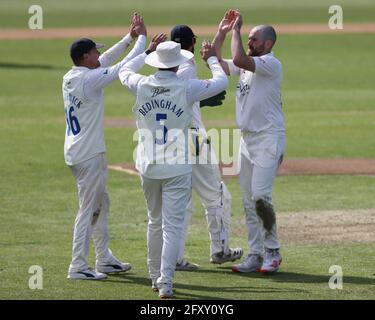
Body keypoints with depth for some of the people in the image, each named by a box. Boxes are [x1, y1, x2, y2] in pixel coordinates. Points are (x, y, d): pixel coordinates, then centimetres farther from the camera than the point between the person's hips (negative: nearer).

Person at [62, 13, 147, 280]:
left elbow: (106, 61, 19)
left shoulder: (69, 78, 8)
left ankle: (105, 260, 25)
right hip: (89, 155, -10)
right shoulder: (89, 79, -18)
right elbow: (125, 66, -14)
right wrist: (142, 38, -2)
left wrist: (130, 37, 16)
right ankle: (79, 267, -5)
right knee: (89, 209, -6)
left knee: (102, 205, 19)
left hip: (76, 152, 10)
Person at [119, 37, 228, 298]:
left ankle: (155, 277, 26)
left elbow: (125, 71, 22)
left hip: (148, 167, 4)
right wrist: (211, 59, 21)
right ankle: (165, 282, -12)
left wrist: (148, 51, 30)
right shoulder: (187, 88, -10)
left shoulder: (141, 86, -2)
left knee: (155, 222, 19)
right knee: (173, 225, -3)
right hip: (177, 169, -4)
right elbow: (221, 81, 5)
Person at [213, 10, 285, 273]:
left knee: (260, 195, -17)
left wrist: (236, 29, -16)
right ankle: (256, 255, 10)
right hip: (247, 139, 9)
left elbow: (239, 59, -26)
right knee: (249, 201, 7)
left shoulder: (271, 64, -12)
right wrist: (222, 33, 10)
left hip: (269, 138, -9)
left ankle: (272, 252, -7)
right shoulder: (247, 65, 15)